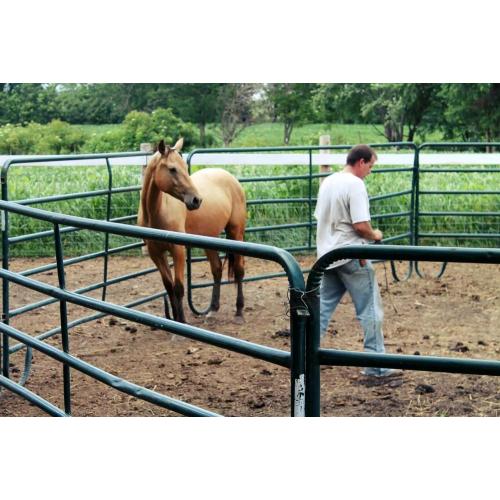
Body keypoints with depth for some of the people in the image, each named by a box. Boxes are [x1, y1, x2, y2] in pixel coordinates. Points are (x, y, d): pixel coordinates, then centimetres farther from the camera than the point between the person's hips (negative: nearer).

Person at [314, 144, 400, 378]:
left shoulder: (327, 182, 10)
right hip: (351, 257, -8)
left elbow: (319, 217, 17)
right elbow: (361, 225, -21)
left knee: (323, 306, 15)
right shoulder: (355, 184, -15)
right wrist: (375, 235, -3)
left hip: (327, 255, 8)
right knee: (370, 310, 3)